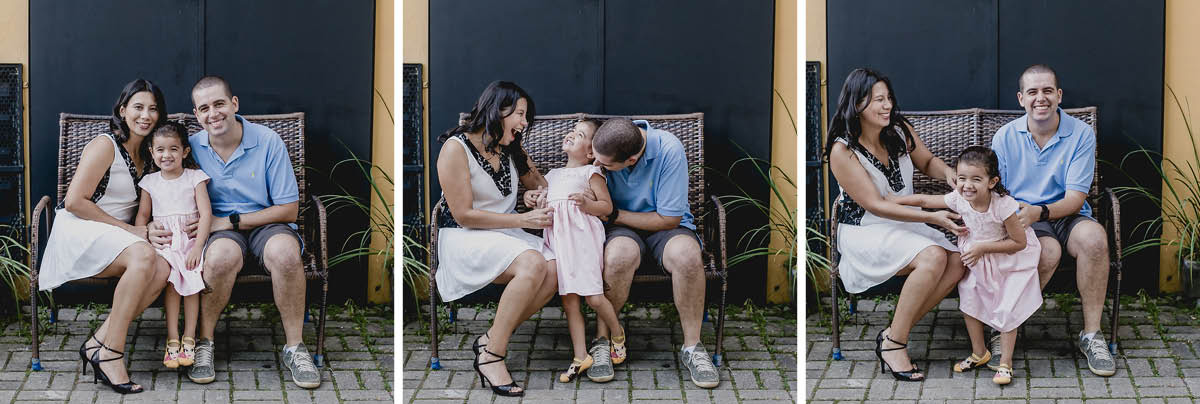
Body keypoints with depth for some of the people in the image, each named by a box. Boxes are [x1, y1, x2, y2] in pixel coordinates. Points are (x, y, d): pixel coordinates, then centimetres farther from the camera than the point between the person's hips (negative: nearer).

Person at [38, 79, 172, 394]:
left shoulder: (145, 157, 19)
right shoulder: (105, 146, -6)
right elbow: (75, 202, -13)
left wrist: (147, 229, 2)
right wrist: (130, 230, -13)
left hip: (113, 238, 7)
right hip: (77, 233, -7)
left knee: (162, 269, -26)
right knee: (143, 256, -36)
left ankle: (98, 344, -22)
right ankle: (110, 353, -33)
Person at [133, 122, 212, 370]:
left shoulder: (195, 178, 3)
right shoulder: (150, 182, 11)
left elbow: (206, 213, -3)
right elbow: (143, 214, 16)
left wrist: (197, 247, -15)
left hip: (190, 238, -1)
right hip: (162, 242, 1)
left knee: (192, 278, -27)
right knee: (171, 277, -27)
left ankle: (189, 338, -19)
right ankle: (172, 340, -25)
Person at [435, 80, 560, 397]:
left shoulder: (511, 150, 12)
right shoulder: (456, 148, -10)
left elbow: (541, 185, 27)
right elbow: (464, 215, -15)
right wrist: (523, 220, -18)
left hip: (506, 235, 7)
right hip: (465, 239, -7)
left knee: (555, 270, -24)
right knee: (532, 264, -33)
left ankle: (490, 340, -13)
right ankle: (491, 356, -26)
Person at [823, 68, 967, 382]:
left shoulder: (900, 131, 1)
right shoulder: (842, 151, -17)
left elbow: (927, 162, 20)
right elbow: (875, 205, -19)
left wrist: (947, 172, -6)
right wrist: (932, 217, -26)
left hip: (905, 225, 7)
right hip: (865, 232, -7)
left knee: (956, 262, -19)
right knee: (933, 257, -31)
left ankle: (894, 335, -11)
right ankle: (894, 343, -21)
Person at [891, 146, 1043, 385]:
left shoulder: (1003, 205, -31)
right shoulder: (959, 199, -17)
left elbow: (1019, 242, -23)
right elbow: (924, 200, -3)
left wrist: (983, 247, -27)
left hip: (1008, 261, -5)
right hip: (976, 261, 5)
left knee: (1006, 309, -8)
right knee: (969, 300, 5)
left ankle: (1005, 363, 3)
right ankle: (979, 354, 23)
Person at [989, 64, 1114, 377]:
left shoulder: (1081, 134, -3)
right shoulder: (1006, 137, 2)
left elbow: (1075, 198, -10)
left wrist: (1039, 212, -29)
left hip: (1066, 216, 1)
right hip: (1021, 221, -1)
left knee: (1093, 237, -34)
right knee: (1048, 251, -36)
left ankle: (1090, 334, -22)